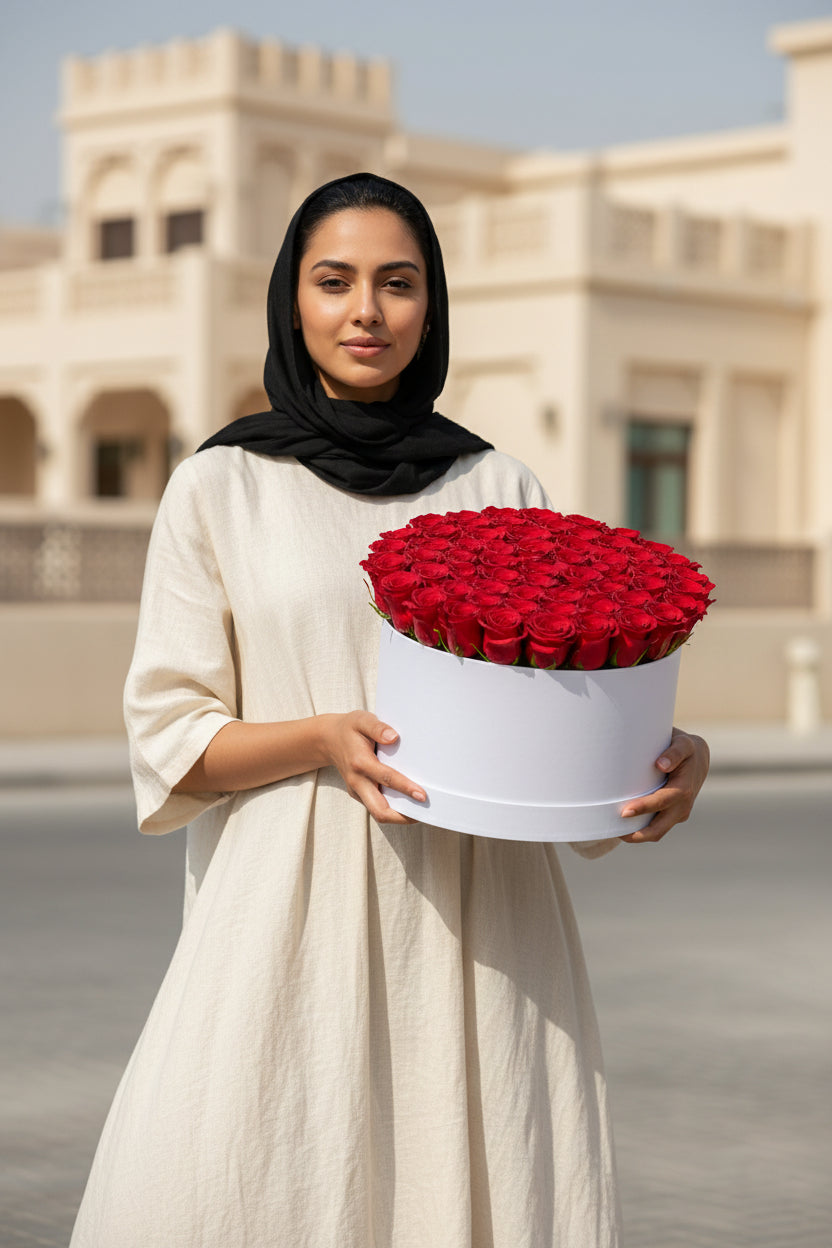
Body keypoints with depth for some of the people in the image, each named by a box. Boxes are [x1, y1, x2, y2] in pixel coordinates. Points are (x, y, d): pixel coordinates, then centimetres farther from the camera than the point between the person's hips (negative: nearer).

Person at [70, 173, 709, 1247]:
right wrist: (324, 738, -15)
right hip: (295, 910, -1)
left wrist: (671, 757, -11)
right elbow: (171, 738, 2)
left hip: (473, 916, 2)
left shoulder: (498, 490, 12)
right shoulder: (221, 487, 6)